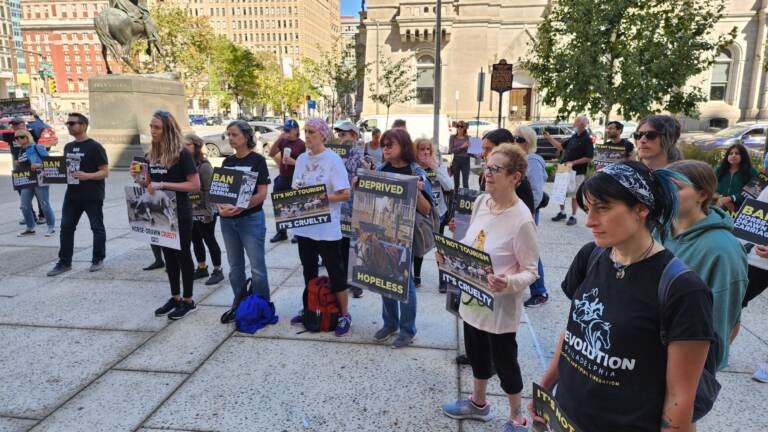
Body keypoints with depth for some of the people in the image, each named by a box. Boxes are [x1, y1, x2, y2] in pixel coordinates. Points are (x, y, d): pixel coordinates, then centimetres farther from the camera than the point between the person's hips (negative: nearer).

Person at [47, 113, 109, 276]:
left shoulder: (94, 147, -9)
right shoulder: (68, 147, 13)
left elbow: (105, 171, -12)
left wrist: (87, 176, -27)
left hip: (93, 196, -7)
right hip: (72, 195, 7)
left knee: (97, 228, 5)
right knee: (66, 228, 7)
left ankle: (98, 260, 17)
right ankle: (64, 262, 16)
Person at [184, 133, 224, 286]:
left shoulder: (204, 165, -14)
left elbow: (209, 190, -16)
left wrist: (209, 211, -18)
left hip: (204, 212, -7)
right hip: (190, 212, 7)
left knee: (209, 240, 3)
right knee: (196, 241, 15)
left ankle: (217, 271, 15)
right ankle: (202, 268, 30)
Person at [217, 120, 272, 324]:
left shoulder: (257, 160, -6)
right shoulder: (227, 161, 11)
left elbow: (262, 193, -13)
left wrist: (240, 208, -24)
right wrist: (220, 206, -11)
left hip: (251, 218, -6)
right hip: (228, 221, 6)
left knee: (257, 267, -1)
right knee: (235, 266, 14)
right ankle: (239, 305, 28)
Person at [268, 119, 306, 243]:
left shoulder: (301, 144, -8)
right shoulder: (283, 141, 6)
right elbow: (271, 153, -1)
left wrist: (294, 162, -24)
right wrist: (278, 139, -10)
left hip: (295, 180, -5)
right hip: (282, 178, 6)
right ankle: (281, 233, 22)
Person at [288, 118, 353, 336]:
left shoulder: (333, 160, -9)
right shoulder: (301, 159, 8)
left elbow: (345, 194, -14)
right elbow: (295, 188, 15)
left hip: (326, 227, -6)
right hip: (304, 225, 6)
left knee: (335, 271, 2)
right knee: (309, 270, 18)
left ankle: (344, 315, 15)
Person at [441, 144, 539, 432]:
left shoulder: (521, 220, -25)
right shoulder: (481, 202, -3)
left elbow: (531, 271, -19)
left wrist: (508, 284, -37)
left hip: (501, 304, -7)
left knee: (503, 362, 11)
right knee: (476, 353, 24)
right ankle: (478, 403, 50)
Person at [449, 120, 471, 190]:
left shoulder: (468, 138, 5)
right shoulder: (453, 137, 4)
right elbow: (450, 150, -4)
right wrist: (461, 147, -13)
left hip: (466, 161, 0)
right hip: (456, 160, 0)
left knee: (465, 183, -5)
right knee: (456, 183, 7)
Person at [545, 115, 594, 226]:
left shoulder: (587, 139, -13)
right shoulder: (574, 137, 10)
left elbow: (589, 158, -17)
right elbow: (561, 146, 19)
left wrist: (573, 163, -21)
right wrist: (549, 138, 12)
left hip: (577, 172, -8)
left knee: (574, 195, 2)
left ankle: (573, 217, 13)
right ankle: (562, 213, 28)